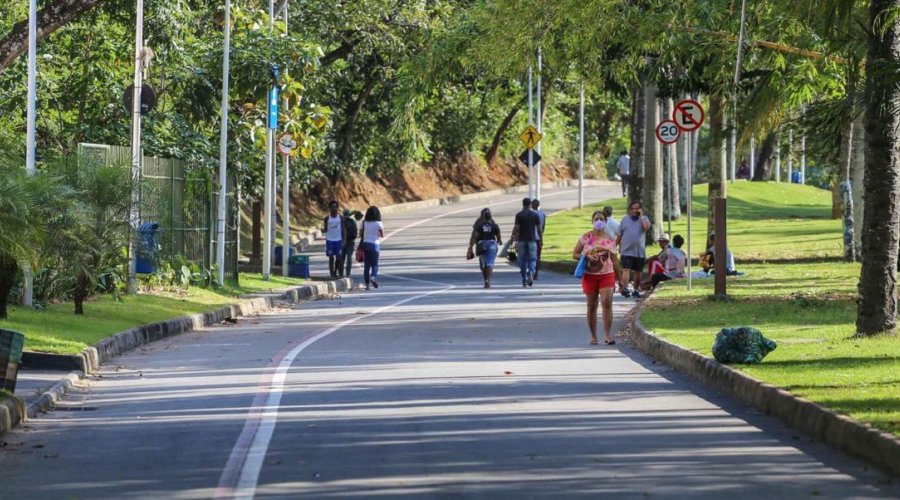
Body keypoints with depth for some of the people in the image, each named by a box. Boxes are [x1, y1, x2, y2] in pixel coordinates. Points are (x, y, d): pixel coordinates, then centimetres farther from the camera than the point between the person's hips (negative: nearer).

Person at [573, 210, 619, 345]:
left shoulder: (610, 239, 6)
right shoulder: (586, 237, 2)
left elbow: (614, 260, 11)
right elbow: (574, 254, 3)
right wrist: (587, 257, -16)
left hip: (607, 275, 0)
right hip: (590, 275, 0)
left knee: (607, 303, -14)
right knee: (591, 306, 6)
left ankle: (607, 335, -14)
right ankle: (593, 336, 16)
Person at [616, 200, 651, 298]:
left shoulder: (644, 219, 6)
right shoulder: (625, 220, 9)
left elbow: (647, 227, -17)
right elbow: (619, 236, 12)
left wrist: (641, 216, -12)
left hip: (639, 251, 1)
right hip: (627, 251, -1)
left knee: (637, 272, 10)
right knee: (626, 270, -15)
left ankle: (636, 290, 22)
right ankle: (624, 289, -24)